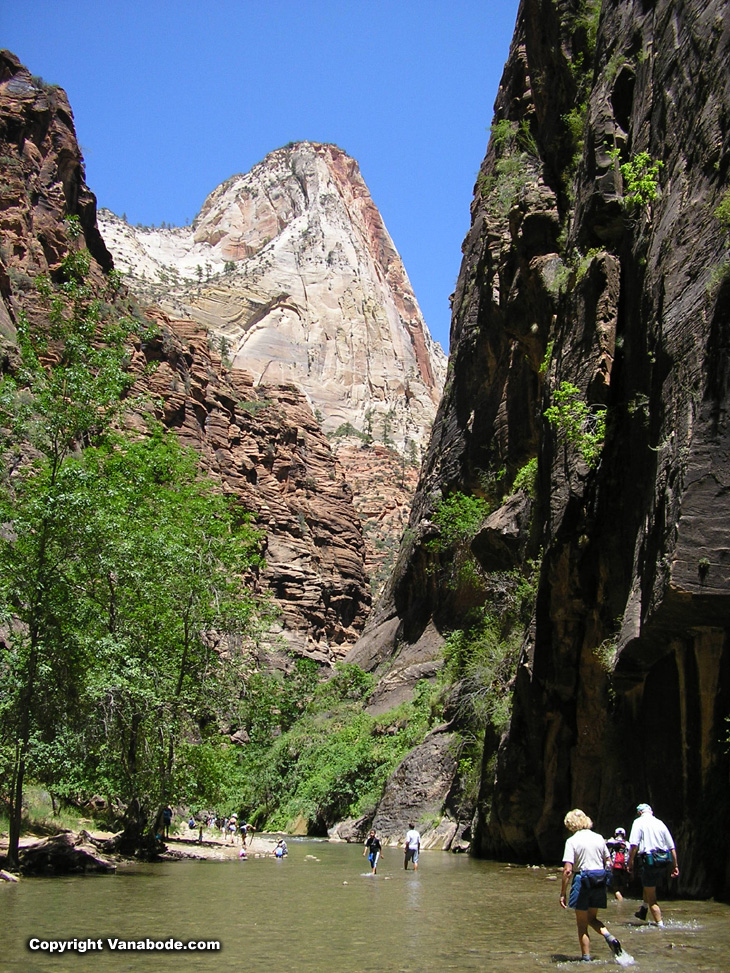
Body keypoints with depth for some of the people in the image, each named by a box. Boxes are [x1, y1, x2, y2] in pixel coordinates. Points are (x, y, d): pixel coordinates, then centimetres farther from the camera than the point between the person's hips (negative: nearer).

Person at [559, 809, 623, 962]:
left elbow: (568, 870, -15)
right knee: (592, 918, 21)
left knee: (582, 924, 9)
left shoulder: (572, 841, -10)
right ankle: (609, 937, -4)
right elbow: (609, 863, 11)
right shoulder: (599, 838, 6)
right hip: (600, 880, 5)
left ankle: (586, 957, 10)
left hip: (582, 881, -5)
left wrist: (563, 893, -10)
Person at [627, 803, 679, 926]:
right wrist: (675, 865, 17)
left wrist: (630, 864, -8)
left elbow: (634, 845, -13)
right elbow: (672, 847, 12)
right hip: (664, 861, 6)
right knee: (649, 887, 30)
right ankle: (643, 911, 35)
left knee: (651, 897, 5)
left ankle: (659, 923, 3)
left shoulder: (639, 822, -3)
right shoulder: (660, 823, 12)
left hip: (648, 860, -6)